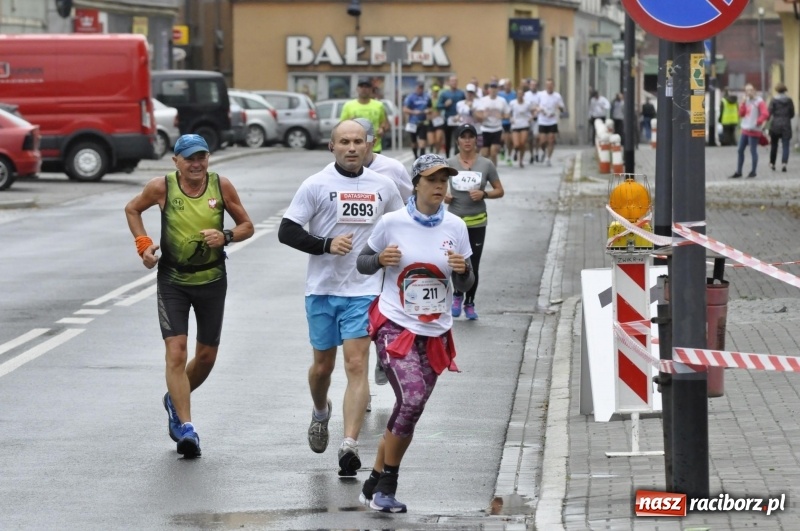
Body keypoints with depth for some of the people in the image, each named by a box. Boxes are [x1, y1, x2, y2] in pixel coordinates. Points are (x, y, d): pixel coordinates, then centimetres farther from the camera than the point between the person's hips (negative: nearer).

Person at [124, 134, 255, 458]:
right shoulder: (162, 188, -10)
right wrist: (143, 244, -6)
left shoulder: (221, 186, -7)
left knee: (207, 355, 11)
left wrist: (227, 236, -18)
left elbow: (247, 226, 3)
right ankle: (185, 427, -14)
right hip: (172, 281, -2)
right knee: (176, 351, -15)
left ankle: (175, 401, 39)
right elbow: (132, 209, 9)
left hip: (212, 280, 2)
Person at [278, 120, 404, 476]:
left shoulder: (383, 186, 5)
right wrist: (326, 245, -18)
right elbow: (286, 232, -7)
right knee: (323, 365, 12)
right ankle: (320, 413, 44)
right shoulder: (316, 185, -4)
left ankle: (349, 445, -18)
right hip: (322, 288, 0)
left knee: (356, 365, -12)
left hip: (363, 290, 0)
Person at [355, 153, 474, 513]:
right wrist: (380, 259, -17)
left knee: (412, 406, 6)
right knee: (412, 398, -21)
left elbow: (464, 286, 9)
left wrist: (463, 270, -14)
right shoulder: (392, 223, -6)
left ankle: (376, 486, 19)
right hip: (395, 326, -4)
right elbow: (362, 264, 5)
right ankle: (385, 484, -8)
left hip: (435, 334, 4)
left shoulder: (455, 227, 2)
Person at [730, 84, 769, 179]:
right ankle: (738, 172, 16)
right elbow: (741, 114, 9)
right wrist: (743, 103, -1)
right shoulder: (747, 101, 12)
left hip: (753, 131, -8)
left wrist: (758, 122, -22)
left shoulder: (759, 102, -9)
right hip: (745, 130, 8)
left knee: (753, 150, -3)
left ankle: (753, 171, 6)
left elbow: (765, 114, -19)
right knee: (740, 150, 9)